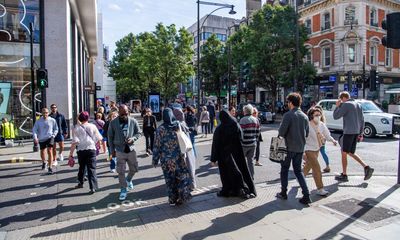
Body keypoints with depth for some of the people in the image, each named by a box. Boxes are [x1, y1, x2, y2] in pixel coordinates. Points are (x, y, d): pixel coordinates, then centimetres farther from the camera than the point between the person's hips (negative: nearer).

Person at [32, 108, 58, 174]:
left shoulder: (52, 120, -3)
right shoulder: (38, 121, -2)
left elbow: (56, 129, 6)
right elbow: (34, 130, -3)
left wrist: (53, 135, -8)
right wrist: (35, 137, -18)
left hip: (50, 138, -2)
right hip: (41, 139, 2)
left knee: (49, 151, -15)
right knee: (42, 152, 16)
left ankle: (50, 167, -11)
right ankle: (43, 162, 47)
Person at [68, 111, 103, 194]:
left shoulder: (76, 128, -3)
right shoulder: (92, 126, -3)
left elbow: (75, 142, -10)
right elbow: (99, 139, -3)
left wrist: (71, 153, -7)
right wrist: (97, 145, 18)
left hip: (81, 150, 1)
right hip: (91, 149, -1)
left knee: (82, 167, 22)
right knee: (91, 168, -2)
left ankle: (80, 183, 38)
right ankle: (93, 187, -10)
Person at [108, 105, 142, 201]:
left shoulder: (133, 121, -5)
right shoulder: (113, 123, -7)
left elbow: (139, 133, 3)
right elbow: (110, 137, 1)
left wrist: (133, 139, -17)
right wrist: (112, 150, 1)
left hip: (131, 149, 2)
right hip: (120, 151, -1)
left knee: (134, 169, 13)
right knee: (121, 172, 2)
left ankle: (128, 180, 45)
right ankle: (124, 189, 19)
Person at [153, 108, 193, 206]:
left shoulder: (160, 129, -9)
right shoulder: (179, 125, -5)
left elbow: (157, 146, -6)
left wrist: (155, 160, 3)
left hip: (167, 159, -1)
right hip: (179, 157, 1)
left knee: (170, 179, 10)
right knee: (182, 176, 13)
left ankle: (173, 199, 20)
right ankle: (184, 195, 14)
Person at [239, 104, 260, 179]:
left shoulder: (243, 120, -13)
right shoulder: (256, 120, 7)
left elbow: (241, 133, -16)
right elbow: (258, 132, 10)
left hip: (244, 144, -5)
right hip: (253, 144, 5)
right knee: (251, 161, 12)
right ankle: (251, 178, 16)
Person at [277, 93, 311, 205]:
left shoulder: (288, 115, -15)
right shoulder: (305, 116, 5)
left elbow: (281, 132, -18)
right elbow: (306, 134, 11)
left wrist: (283, 137, 2)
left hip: (289, 147, -5)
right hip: (300, 148, 6)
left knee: (284, 170, 11)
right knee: (298, 171, 15)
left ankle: (283, 193, 20)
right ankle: (306, 195, 7)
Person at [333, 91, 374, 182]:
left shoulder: (346, 105, -10)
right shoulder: (358, 105, 15)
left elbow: (335, 116, -9)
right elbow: (362, 121, 15)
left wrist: (337, 106, 3)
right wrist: (361, 133, 17)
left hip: (348, 132, -8)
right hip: (356, 132, 8)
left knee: (344, 153, 2)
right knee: (351, 153, 18)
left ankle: (344, 175, 7)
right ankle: (366, 167, 6)